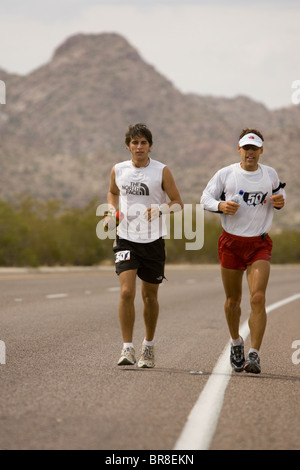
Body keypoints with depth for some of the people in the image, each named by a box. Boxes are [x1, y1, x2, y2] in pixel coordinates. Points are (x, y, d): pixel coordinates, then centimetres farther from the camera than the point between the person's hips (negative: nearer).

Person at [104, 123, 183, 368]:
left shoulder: (162, 171, -5)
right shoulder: (118, 170, 3)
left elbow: (178, 203, -2)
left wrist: (160, 209, -21)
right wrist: (112, 210, 4)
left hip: (153, 241, -1)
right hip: (126, 239, 1)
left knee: (150, 296, 10)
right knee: (126, 292, -16)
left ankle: (149, 346, 29)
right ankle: (127, 348, -10)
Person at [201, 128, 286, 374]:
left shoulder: (270, 174, 4)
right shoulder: (225, 174, -1)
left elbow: (279, 192, 22)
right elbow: (206, 197, 5)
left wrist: (279, 202, -2)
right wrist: (221, 206, -15)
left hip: (260, 244, 0)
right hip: (231, 242, 0)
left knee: (258, 298, -15)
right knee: (233, 299, 11)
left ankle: (254, 354, -14)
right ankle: (236, 342, 36)